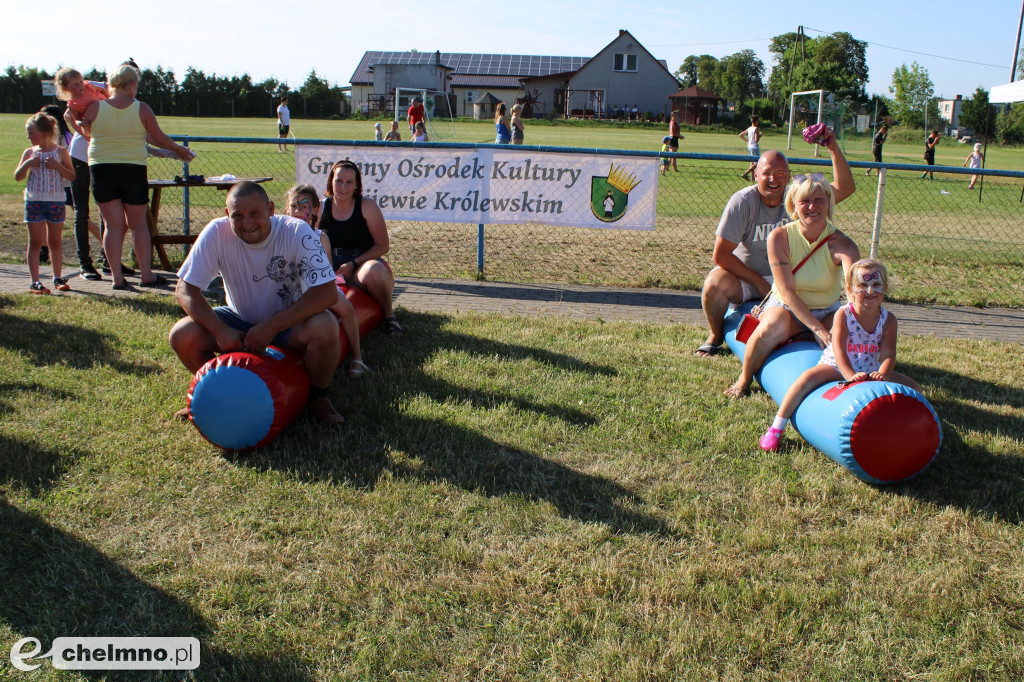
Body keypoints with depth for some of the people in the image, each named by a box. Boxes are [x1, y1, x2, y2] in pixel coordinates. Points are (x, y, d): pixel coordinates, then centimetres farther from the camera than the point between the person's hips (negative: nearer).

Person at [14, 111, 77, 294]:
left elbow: (72, 176, -1)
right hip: (34, 201, 1)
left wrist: (57, 166, -16)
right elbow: (18, 177, 6)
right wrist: (27, 164, -11)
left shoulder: (60, 152, 1)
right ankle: (34, 281, 2)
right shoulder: (29, 152, 6)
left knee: (55, 241, 9)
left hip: (56, 201, -1)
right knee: (35, 242, 1)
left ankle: (57, 278, 19)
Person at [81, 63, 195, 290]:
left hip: (101, 169, 1)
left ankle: (117, 278, 4)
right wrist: (179, 150, 20)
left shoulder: (94, 108, -2)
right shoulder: (142, 109, -5)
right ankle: (146, 275, 11)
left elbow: (86, 133, 12)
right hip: (133, 170, -1)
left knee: (113, 225, 6)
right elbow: (159, 138, 2)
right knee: (138, 224, 9)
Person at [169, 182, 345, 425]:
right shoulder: (217, 233, -17)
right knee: (181, 336, -20)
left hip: (289, 320, -2)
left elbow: (327, 293, -30)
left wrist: (271, 327, -34)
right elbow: (184, 290, -14)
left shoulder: (297, 232, -24)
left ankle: (317, 397, -5)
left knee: (324, 328, -34)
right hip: (240, 319, 3)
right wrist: (221, 331, -29)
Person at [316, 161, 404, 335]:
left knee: (373, 270, -39)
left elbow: (383, 245, -2)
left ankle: (389, 315, -13)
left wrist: (354, 264, -12)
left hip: (362, 265, -1)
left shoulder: (367, 206, 1)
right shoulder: (320, 208, 9)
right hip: (330, 272, 2)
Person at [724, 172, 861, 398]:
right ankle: (744, 380, -9)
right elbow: (787, 292, -20)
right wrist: (817, 329, -29)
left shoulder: (840, 244, -17)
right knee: (773, 327, -35)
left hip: (827, 311, 2)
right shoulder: (779, 237, -16)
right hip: (785, 306, -2)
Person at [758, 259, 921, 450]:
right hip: (836, 367, -4)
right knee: (808, 377, -33)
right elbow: (839, 350, -26)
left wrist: (882, 374, -38)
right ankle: (776, 429, -30)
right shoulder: (843, 314, -15)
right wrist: (850, 375, -43)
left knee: (913, 388, -10)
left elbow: (888, 354, -16)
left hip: (870, 370, 4)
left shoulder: (888, 319, -7)